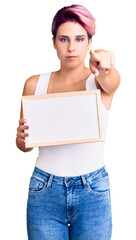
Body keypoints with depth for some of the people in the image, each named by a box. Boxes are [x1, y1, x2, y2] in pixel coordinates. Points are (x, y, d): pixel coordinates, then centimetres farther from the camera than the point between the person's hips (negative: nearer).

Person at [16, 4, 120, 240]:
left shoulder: (98, 81, -3)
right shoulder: (34, 84, 2)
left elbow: (109, 80, -29)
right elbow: (24, 145, 11)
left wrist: (103, 64, -51)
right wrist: (21, 138, -12)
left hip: (93, 193, -1)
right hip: (45, 193, 1)